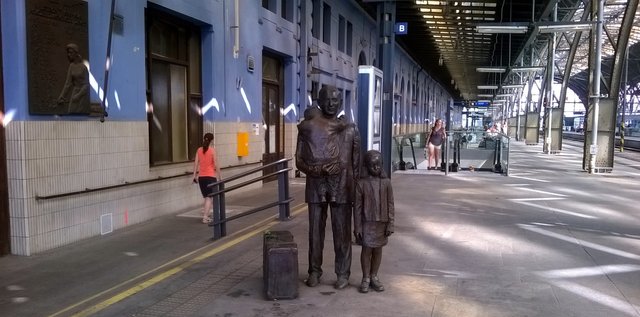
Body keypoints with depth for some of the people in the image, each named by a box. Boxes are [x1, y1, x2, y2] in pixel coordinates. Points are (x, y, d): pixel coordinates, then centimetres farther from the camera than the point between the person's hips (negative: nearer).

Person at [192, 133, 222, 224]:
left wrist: (194, 175, 5)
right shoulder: (212, 150, -7)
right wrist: (218, 176, -3)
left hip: (201, 177, 5)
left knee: (206, 197, 18)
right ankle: (205, 217, -13)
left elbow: (196, 163, 2)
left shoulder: (199, 150, 5)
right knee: (209, 197, -3)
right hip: (210, 176, -5)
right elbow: (216, 164, -10)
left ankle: (206, 213, 23)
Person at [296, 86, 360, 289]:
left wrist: (356, 187, 0)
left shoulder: (350, 129, 5)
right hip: (316, 188, 1)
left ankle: (343, 273, 14)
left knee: (342, 232, 3)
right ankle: (314, 271, 21)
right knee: (315, 231, 7)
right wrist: (316, 169, -15)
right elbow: (299, 160, 3)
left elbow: (356, 162, 6)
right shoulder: (308, 128, 4)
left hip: (342, 188, 0)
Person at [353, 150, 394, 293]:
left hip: (382, 222, 2)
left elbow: (390, 205, 3)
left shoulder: (386, 182, 0)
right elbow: (357, 206, -4)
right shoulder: (361, 183, -6)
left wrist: (390, 224, -1)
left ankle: (374, 277, 25)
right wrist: (357, 227, -6)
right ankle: (365, 278, 14)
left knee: (378, 250, 11)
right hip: (367, 222, -2)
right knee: (366, 249, 1)